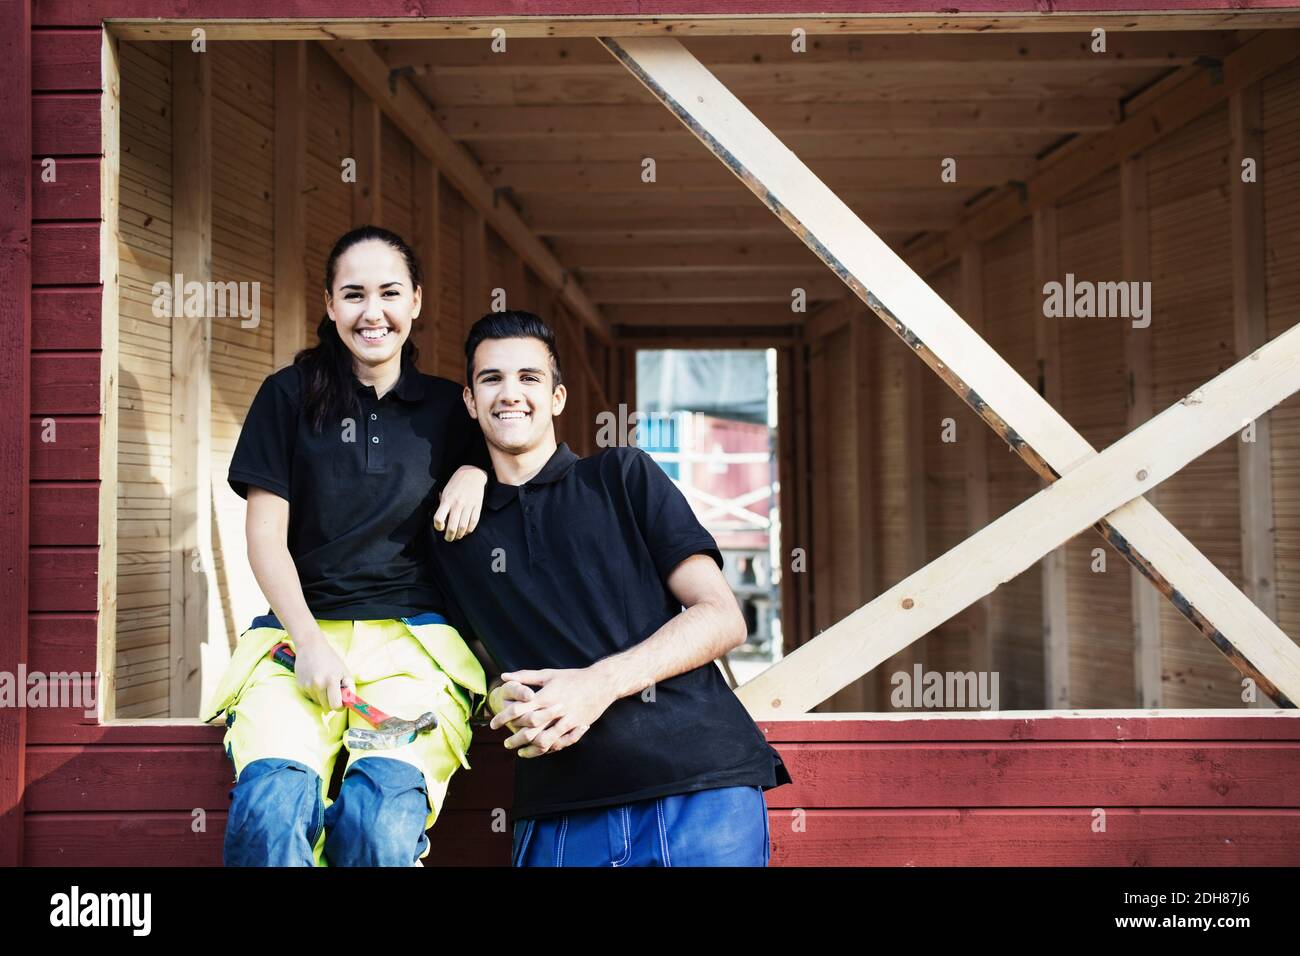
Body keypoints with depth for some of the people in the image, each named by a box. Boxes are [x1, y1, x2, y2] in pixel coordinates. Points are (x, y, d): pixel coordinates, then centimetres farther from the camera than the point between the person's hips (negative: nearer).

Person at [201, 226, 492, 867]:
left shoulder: (446, 408, 16)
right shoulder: (290, 396, 11)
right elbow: (265, 534, 6)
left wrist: (475, 469, 6)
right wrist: (308, 641, -9)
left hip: (413, 636, 0)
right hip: (302, 628, 0)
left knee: (381, 819, -30)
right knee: (272, 804, -31)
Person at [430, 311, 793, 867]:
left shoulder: (623, 477, 9)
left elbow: (723, 617, 2)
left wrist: (601, 683, -12)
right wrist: (504, 701, -5)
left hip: (701, 785, -2)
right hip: (559, 815, 2)